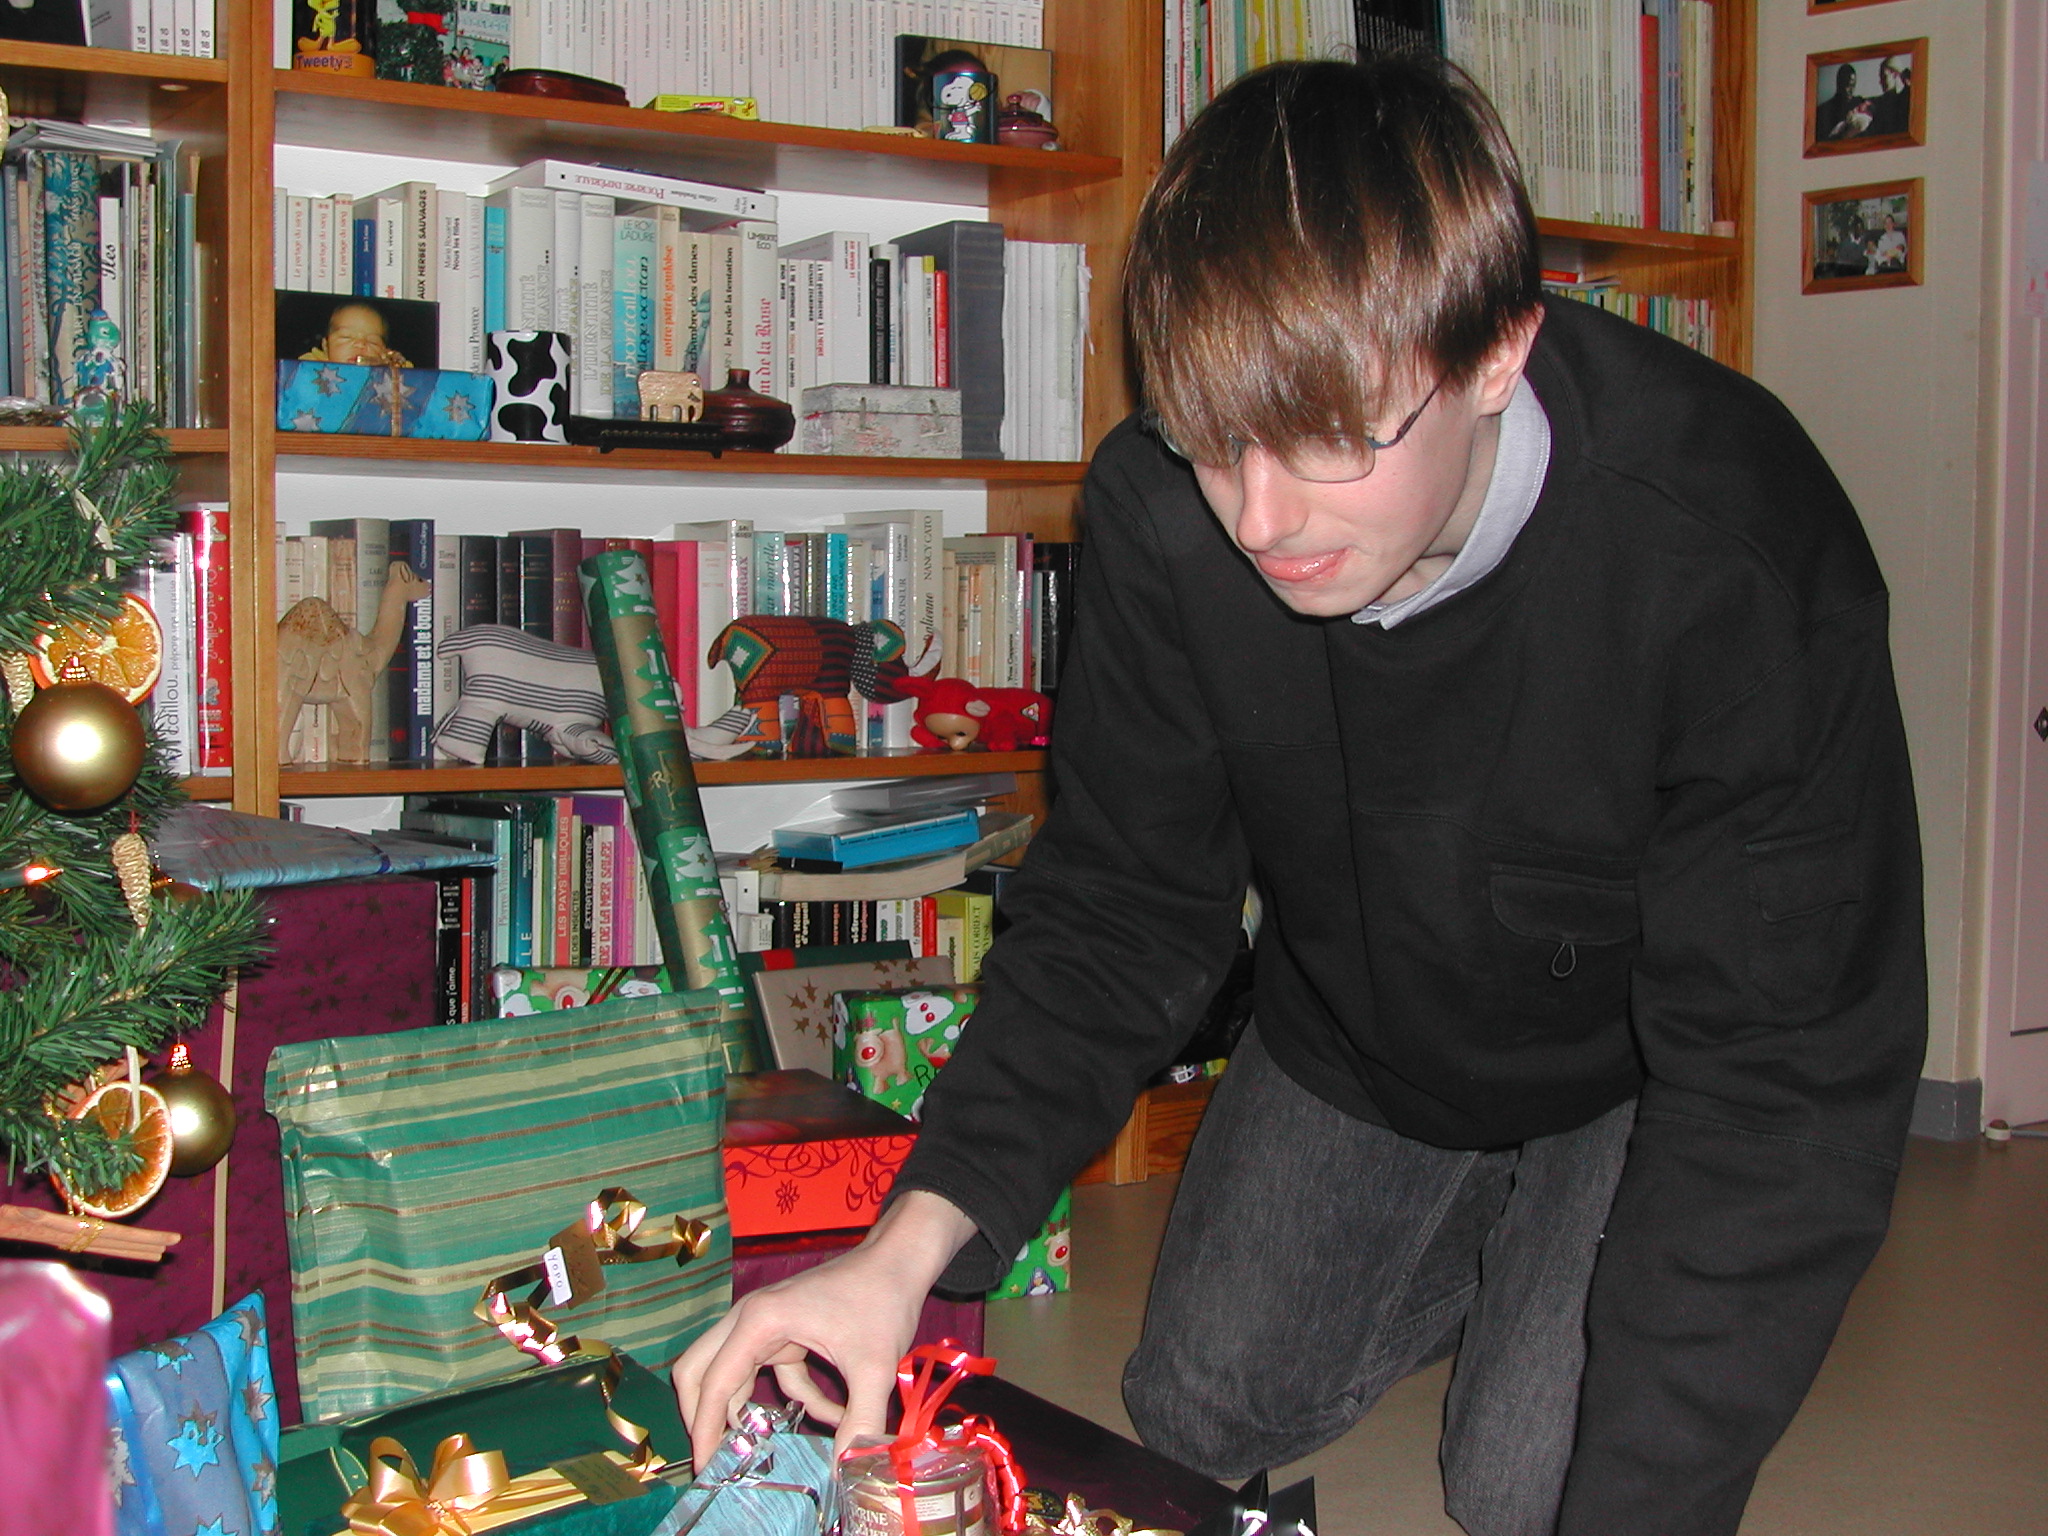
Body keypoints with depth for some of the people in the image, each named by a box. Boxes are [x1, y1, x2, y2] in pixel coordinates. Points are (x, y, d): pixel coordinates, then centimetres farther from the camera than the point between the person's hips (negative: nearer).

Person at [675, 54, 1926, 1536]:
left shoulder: (1737, 559, -38)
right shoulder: (1163, 510, -26)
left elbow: (1780, 1077, -35)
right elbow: (1124, 902, -16)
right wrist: (918, 1237, -29)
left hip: (1644, 1071, -3)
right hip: (1358, 1046, 4)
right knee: (1204, 1416, 7)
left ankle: (1608, 1258, 20)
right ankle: (1492, 1246, 33)